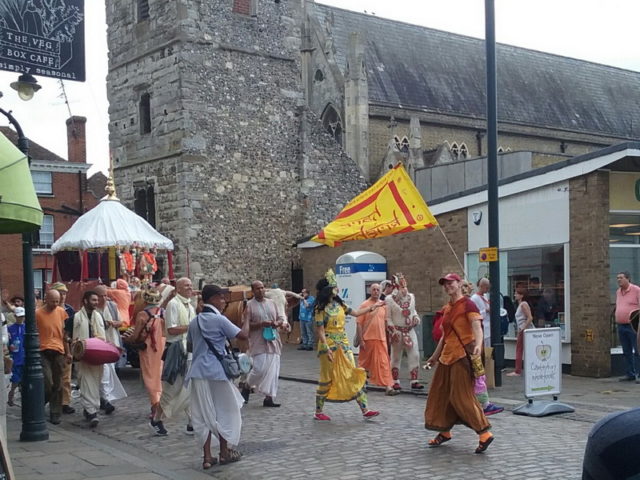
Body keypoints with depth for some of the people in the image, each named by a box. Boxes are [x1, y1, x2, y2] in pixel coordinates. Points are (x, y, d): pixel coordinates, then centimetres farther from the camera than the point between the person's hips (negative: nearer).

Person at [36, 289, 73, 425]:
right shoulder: (38, 313, -6)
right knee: (48, 383, -14)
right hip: (43, 352, -4)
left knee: (57, 386, 7)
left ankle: (55, 414, 16)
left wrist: (68, 352, 14)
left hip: (59, 352, 4)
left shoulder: (61, 312, 6)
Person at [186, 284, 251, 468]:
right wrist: (247, 317, 2)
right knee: (224, 411, 10)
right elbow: (243, 335, -13)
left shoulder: (195, 321, 10)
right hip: (216, 371, -6)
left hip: (198, 372, 6)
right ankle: (224, 452, 19)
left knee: (204, 414, 7)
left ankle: (207, 456, 7)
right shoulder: (219, 320, -10)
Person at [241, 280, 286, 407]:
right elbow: (245, 325, -7)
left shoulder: (271, 303, 12)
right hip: (258, 343, -5)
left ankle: (269, 398, 8)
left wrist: (278, 323, -7)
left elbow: (282, 318, 15)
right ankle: (247, 386, 17)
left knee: (273, 370, 1)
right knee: (260, 369, -12)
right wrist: (261, 324, -17)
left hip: (273, 341, 5)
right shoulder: (249, 305, -2)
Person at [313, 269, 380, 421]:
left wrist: (373, 307, 19)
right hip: (329, 345, -6)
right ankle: (319, 412, 16)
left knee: (354, 376, 1)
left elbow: (356, 313, 20)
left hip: (343, 345, 6)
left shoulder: (339, 304, 9)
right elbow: (320, 330, -14)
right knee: (327, 379, 2)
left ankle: (365, 410, 1)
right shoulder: (320, 308, -11)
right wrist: (327, 349, -21)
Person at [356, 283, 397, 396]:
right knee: (365, 363, 10)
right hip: (367, 339, -3)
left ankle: (388, 387, -7)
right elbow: (359, 324, -7)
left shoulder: (383, 305, 8)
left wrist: (387, 337, 12)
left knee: (384, 363, -4)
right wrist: (361, 340, -12)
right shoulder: (364, 305, -5)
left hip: (381, 339, 3)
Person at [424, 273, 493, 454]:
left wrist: (478, 345, -41)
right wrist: (435, 355, 29)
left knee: (462, 396, -11)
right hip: (447, 355, 9)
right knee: (440, 393, 12)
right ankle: (444, 431, 24)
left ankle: (484, 433, -6)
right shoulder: (447, 308, 15)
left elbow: (477, 327, -22)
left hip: (462, 355, -9)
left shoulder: (467, 304, -9)